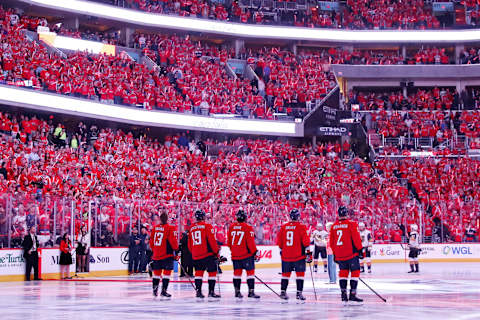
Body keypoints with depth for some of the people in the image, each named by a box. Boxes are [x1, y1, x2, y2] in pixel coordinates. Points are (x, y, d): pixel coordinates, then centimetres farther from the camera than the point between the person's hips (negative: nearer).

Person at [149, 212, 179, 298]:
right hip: (167, 254, -6)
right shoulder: (170, 228, -12)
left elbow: (151, 241, 13)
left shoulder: (154, 228, 6)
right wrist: (176, 249, 1)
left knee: (157, 272, 15)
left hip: (156, 255, 6)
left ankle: (155, 290, 20)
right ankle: (163, 291, -8)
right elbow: (173, 241, -13)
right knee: (167, 272, -2)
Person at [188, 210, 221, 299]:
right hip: (207, 254, -6)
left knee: (199, 272, 13)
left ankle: (198, 291, 7)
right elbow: (212, 241, -10)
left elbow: (189, 244, 17)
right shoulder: (207, 226, -7)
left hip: (195, 255, 6)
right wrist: (216, 251, -1)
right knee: (212, 272, 2)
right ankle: (211, 292, -2)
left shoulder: (192, 228, 11)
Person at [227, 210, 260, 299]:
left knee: (237, 272, 12)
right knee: (250, 272, 0)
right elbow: (250, 242, -14)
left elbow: (229, 242, 14)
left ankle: (237, 292, 15)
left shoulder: (231, 227, 6)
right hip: (246, 254, -5)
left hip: (235, 255, 5)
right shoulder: (248, 228, -11)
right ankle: (251, 292, -5)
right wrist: (255, 252, -4)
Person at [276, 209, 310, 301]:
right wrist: (308, 252, -2)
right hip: (299, 255, -4)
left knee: (286, 273, 13)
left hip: (286, 255, 4)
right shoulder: (301, 227, -7)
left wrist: (281, 250, 24)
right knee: (300, 273, 2)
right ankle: (299, 293, -4)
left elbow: (279, 241, 12)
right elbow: (305, 241, -10)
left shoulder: (284, 227, 6)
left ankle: (283, 291, 11)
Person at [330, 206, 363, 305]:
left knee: (343, 272, 14)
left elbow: (331, 242, 15)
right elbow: (356, 239, -11)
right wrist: (360, 249, 0)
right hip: (351, 253, -5)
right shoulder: (351, 224, -8)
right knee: (355, 272, 0)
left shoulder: (334, 226, 9)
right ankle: (352, 295, -8)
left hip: (339, 255, 6)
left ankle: (344, 295, 10)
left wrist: (335, 253, 24)